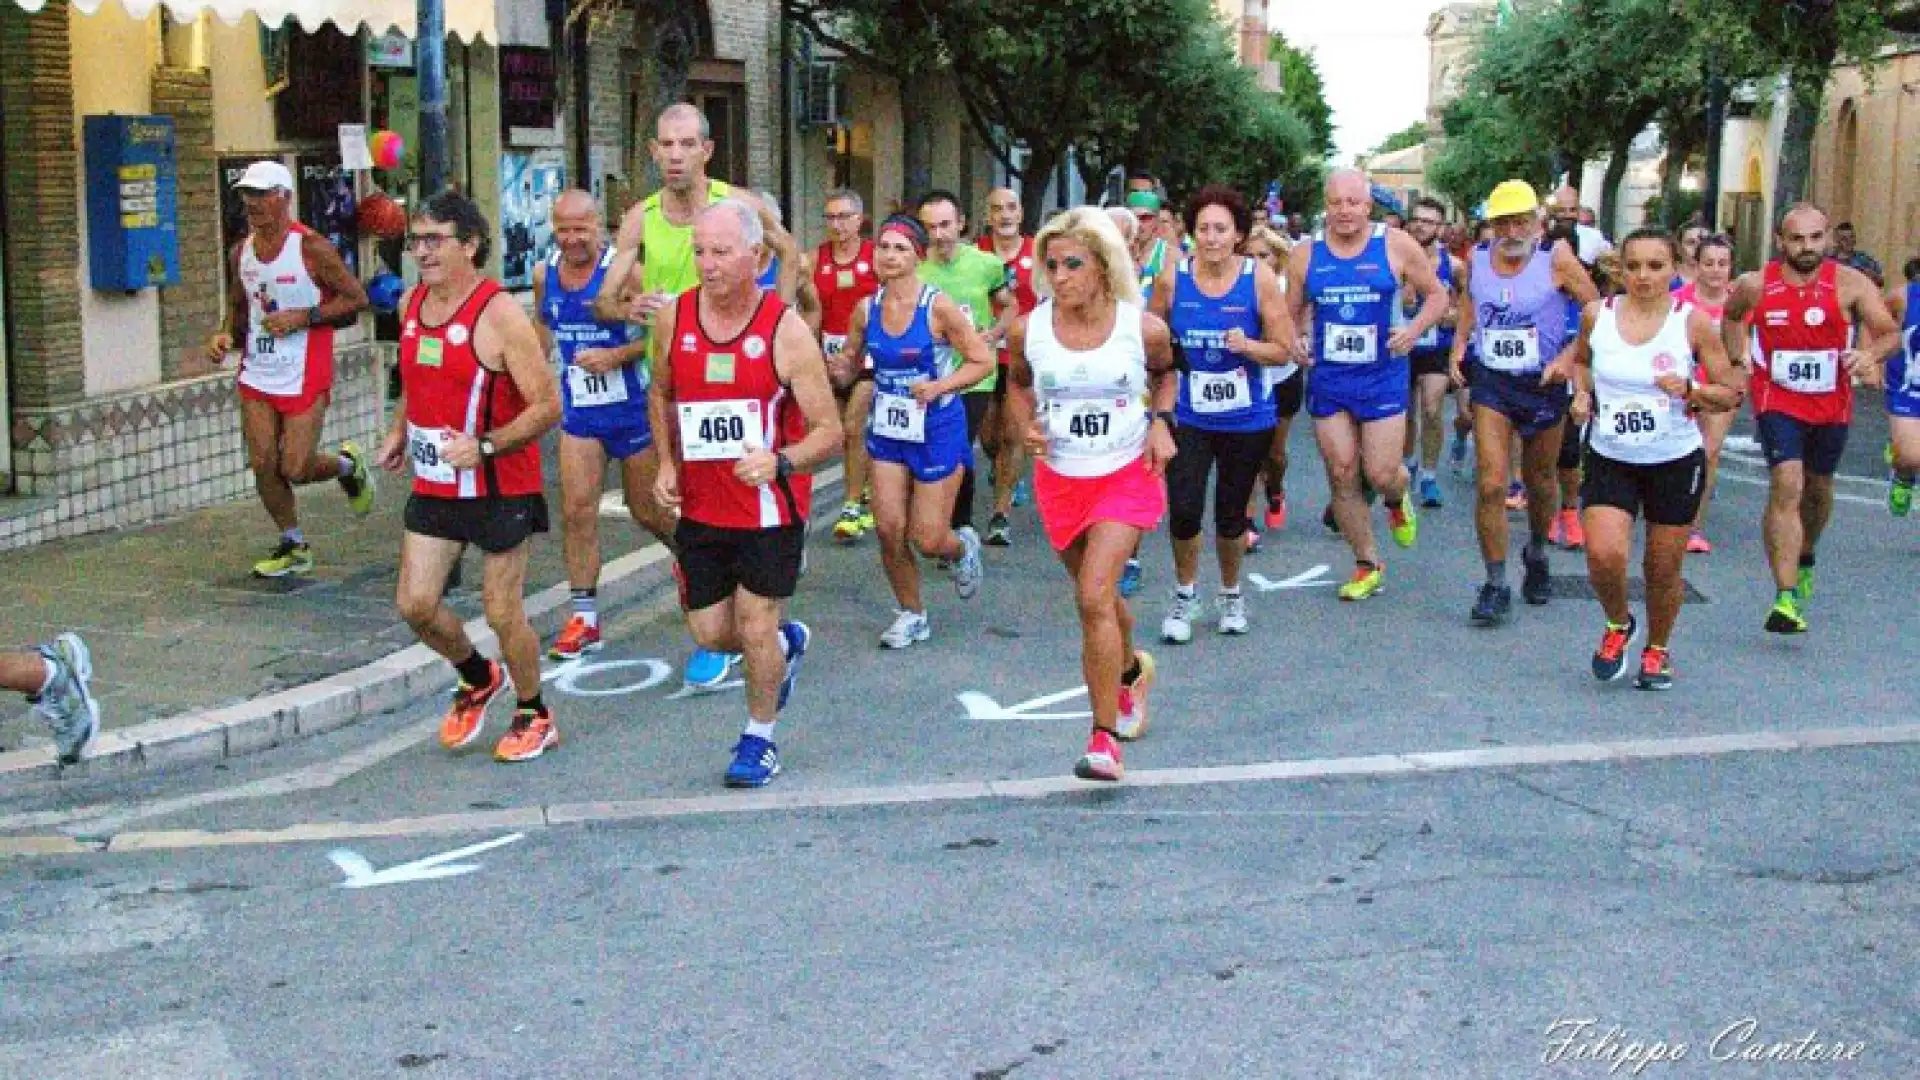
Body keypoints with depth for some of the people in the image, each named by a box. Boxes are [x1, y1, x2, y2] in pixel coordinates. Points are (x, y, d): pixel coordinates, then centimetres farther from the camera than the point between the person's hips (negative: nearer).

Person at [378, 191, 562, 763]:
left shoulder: (499, 313, -17)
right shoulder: (411, 304, 5)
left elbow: (547, 405, -18)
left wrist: (484, 447, -26)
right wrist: (399, 432, 12)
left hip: (499, 487, -6)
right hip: (432, 485, 6)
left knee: (502, 612, 2)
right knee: (415, 604, 3)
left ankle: (534, 716, 24)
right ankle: (478, 678, 32)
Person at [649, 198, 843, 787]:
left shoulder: (786, 330, -15)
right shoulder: (673, 318, -2)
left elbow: (828, 430, -13)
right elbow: (661, 396, 17)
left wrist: (779, 462, -32)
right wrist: (666, 463, 2)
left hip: (771, 507, -4)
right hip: (700, 507, 4)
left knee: (756, 628, -1)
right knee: (710, 632, 8)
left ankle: (759, 738, 24)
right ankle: (788, 641, 41)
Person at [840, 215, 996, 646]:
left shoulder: (938, 306, -15)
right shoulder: (866, 310, -2)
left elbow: (983, 361, -11)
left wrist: (940, 386, -24)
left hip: (937, 430, -4)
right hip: (887, 430, 4)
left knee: (928, 540, 0)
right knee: (889, 529, -1)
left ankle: (963, 549, 38)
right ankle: (911, 615, 21)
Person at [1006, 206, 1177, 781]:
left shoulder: (1143, 328, -12)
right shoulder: (1027, 330, -10)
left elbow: (1165, 371, 12)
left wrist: (1161, 422, -4)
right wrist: (1028, 425, -7)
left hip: (1127, 475, -3)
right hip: (1060, 479, 3)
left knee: (1094, 596, -19)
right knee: (1097, 598, 17)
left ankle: (1104, 740, -12)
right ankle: (1131, 670, 52)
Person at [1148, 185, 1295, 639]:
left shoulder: (1259, 278, -10)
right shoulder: (1172, 278, -7)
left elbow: (1284, 350, -6)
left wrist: (1247, 345, -24)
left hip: (1247, 418, 0)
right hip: (1189, 417, 0)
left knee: (1231, 516, 11)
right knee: (1184, 510, -12)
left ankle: (1230, 594, 37)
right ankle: (1184, 595, 14)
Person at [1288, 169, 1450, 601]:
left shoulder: (1396, 246, -4)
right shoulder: (1306, 255, 2)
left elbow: (1437, 295, 4)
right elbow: (1290, 314, 12)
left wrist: (1415, 329, -14)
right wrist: (1293, 342, -9)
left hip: (1383, 376, -2)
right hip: (1327, 379, 2)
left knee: (1381, 474, -6)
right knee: (1342, 476, 3)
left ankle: (1399, 496, 33)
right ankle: (1367, 565, 19)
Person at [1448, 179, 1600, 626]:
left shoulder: (1556, 258, -12)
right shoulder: (1477, 258, -2)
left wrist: (1568, 357, -18)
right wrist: (1459, 346, 4)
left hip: (1543, 384, -1)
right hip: (1491, 383, 1)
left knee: (1540, 482, 16)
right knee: (1491, 484, -10)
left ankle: (1537, 554, 44)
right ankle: (1496, 584, -1)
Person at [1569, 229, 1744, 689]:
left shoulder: (1693, 322, -9)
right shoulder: (1597, 314, -4)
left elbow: (1732, 394, -3)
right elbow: (1580, 361, 19)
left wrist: (1690, 390, -22)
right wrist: (1582, 392, -1)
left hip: (1676, 461, -1)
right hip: (1610, 459, 1)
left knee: (1664, 570, 7)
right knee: (1603, 555, -18)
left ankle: (1658, 649, 35)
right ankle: (1618, 624, 15)